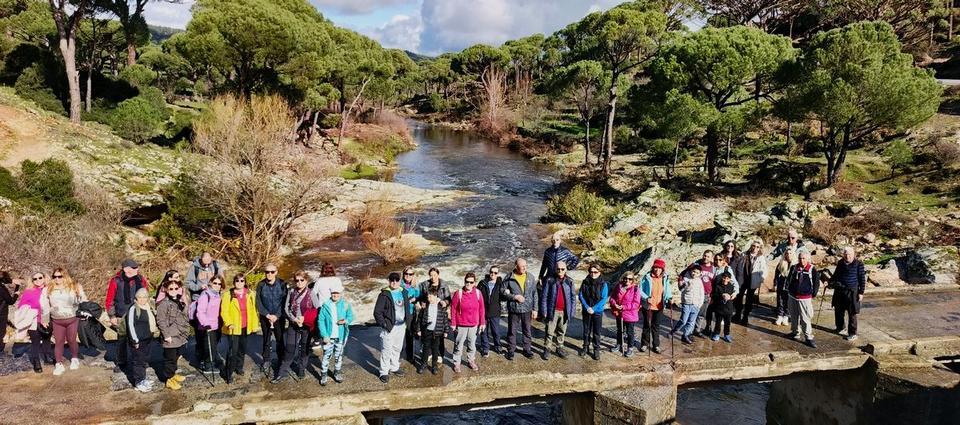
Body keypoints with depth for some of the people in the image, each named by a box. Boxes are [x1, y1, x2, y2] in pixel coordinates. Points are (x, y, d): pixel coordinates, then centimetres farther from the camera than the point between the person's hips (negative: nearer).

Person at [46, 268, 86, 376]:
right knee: (59, 342, 3)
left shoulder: (74, 287, -3)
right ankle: (59, 365, 8)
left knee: (71, 340, 7)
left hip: (72, 319, -1)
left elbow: (83, 301, 3)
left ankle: (75, 359, 28)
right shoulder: (49, 289, 2)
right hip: (57, 321, 2)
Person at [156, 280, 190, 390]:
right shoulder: (163, 304, -12)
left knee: (176, 357, 18)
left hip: (181, 336, 7)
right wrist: (166, 335, -18)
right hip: (171, 338, -7)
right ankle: (169, 378, 14)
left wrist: (186, 332, 14)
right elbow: (161, 321, -16)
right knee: (170, 359, 2)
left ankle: (172, 374, 35)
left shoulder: (180, 302, 11)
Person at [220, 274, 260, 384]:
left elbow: (253, 310, 6)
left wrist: (255, 324, 5)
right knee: (233, 351, -8)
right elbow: (224, 311, -12)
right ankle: (228, 374, 3)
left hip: (245, 327, 4)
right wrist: (228, 323, -24)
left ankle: (239, 367, 38)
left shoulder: (250, 294, 3)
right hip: (233, 328, -4)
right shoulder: (228, 295, -9)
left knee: (242, 349, 18)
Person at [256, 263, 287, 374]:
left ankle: (281, 362, 13)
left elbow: (284, 302, -8)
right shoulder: (261, 285, -4)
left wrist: (276, 315, -15)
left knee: (280, 340, 2)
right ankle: (266, 361, 24)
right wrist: (267, 315, -12)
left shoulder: (282, 284, -8)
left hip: (279, 317, -1)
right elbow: (258, 302, -3)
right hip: (265, 317, 1)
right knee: (266, 340, 10)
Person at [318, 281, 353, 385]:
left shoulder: (346, 304, -3)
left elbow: (351, 316, 6)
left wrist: (346, 320, -17)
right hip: (329, 337, -2)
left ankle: (337, 373, 33)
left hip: (341, 336, 2)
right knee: (327, 356, 1)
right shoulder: (326, 305, -8)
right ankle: (323, 375, 15)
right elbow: (321, 321, -7)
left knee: (339, 356, 16)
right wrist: (324, 335, -13)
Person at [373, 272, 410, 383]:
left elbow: (407, 307, 17)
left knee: (397, 348, 18)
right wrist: (383, 324, -15)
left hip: (401, 325, 6)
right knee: (386, 350, -1)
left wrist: (407, 322, 10)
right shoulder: (384, 294, -12)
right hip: (389, 327, -6)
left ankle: (394, 367, 34)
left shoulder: (404, 292, 6)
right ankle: (384, 372, 9)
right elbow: (377, 312, -12)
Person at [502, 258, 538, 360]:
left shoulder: (530, 277, 0)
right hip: (513, 310, -2)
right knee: (512, 331, 9)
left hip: (527, 309, 2)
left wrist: (534, 309, 2)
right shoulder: (509, 278, -6)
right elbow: (503, 292, -3)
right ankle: (511, 350, 22)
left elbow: (534, 294, 4)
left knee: (527, 331, 11)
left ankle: (527, 349, 26)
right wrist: (514, 297, -15)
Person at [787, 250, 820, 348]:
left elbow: (816, 283, -2)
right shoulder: (794, 268, 3)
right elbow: (789, 279, 17)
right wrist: (788, 289, 14)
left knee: (806, 318, -8)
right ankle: (795, 332, 33)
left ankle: (809, 337, -2)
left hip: (805, 298, -5)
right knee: (794, 317, 16)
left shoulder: (812, 269, -9)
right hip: (793, 297, 5)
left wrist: (813, 295, -1)